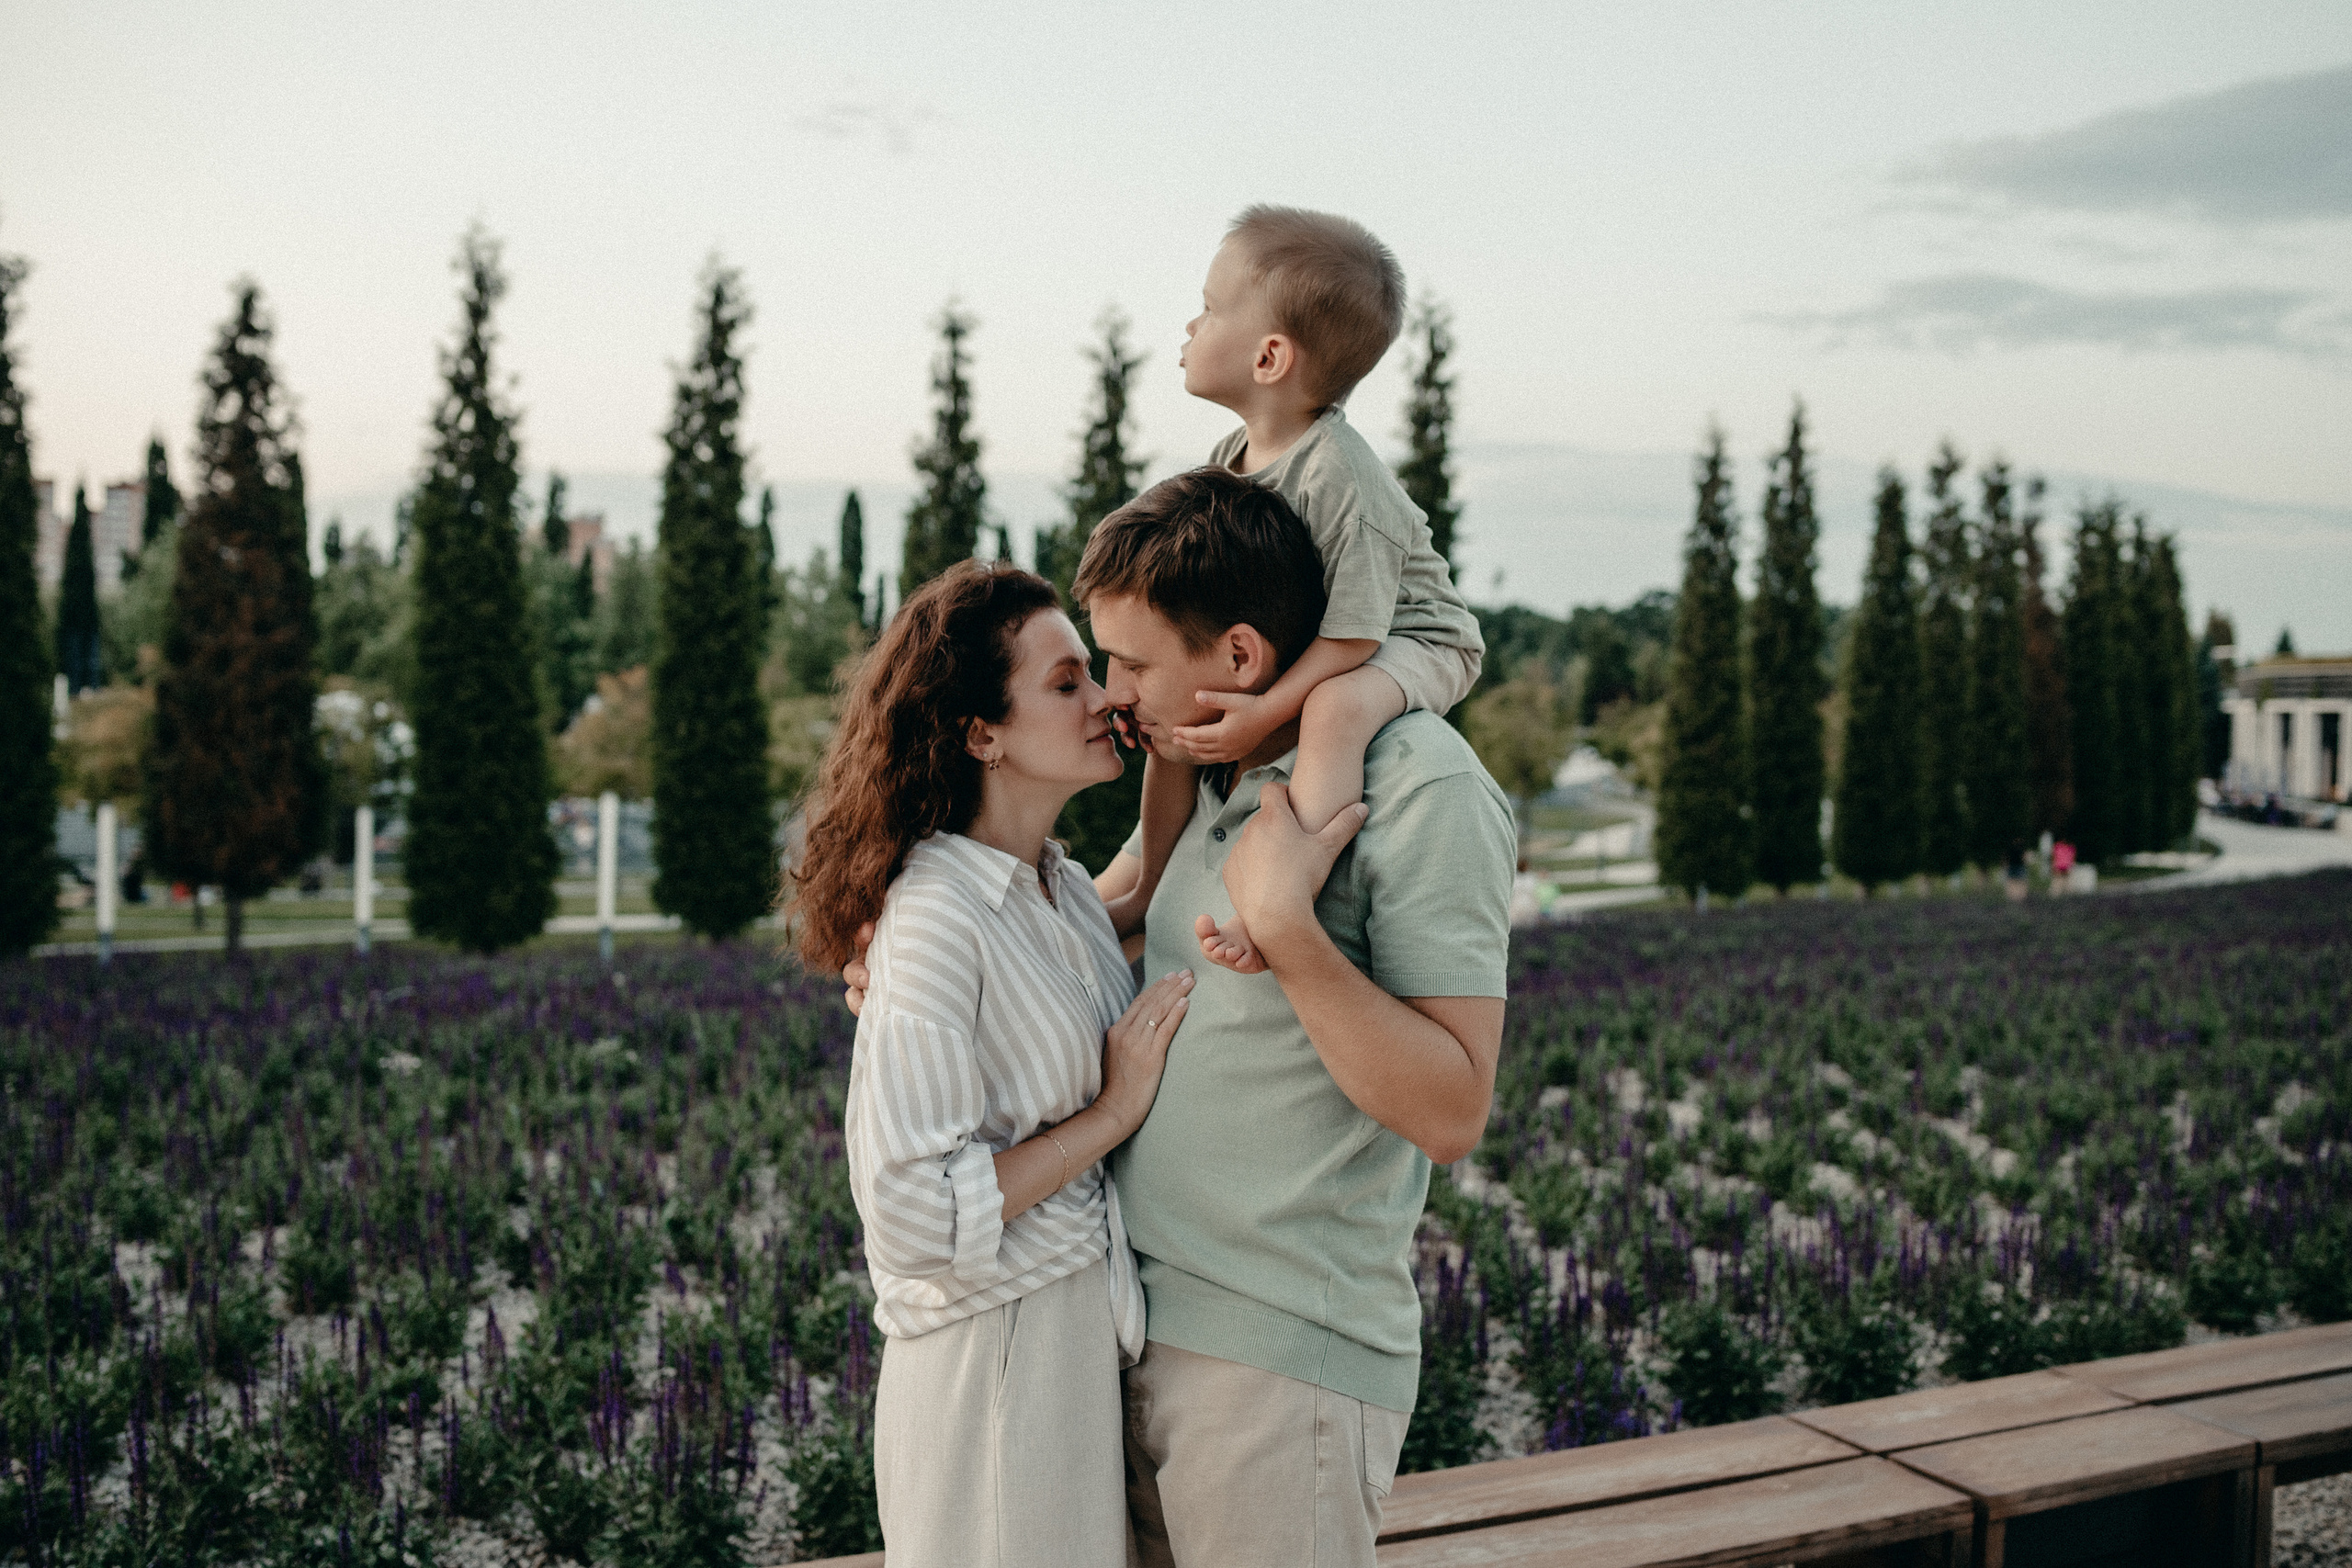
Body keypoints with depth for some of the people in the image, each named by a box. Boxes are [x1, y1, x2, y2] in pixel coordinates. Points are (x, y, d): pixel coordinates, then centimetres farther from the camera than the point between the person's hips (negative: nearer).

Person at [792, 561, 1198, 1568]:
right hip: (994, 1360, -8)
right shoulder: (935, 917, -20)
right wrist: (1113, 1113, -17)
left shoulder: (1067, 889, 6)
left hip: (1094, 1333, 8)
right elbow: (916, 1216, -24)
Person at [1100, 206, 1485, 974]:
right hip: (1297, 642, 9)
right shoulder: (1231, 458, -4)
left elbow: (1354, 631, -30)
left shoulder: (1340, 476, -31)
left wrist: (1263, 714, -31)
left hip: (1406, 643, -9)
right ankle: (1151, 891, 22)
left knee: (1332, 709, -40)